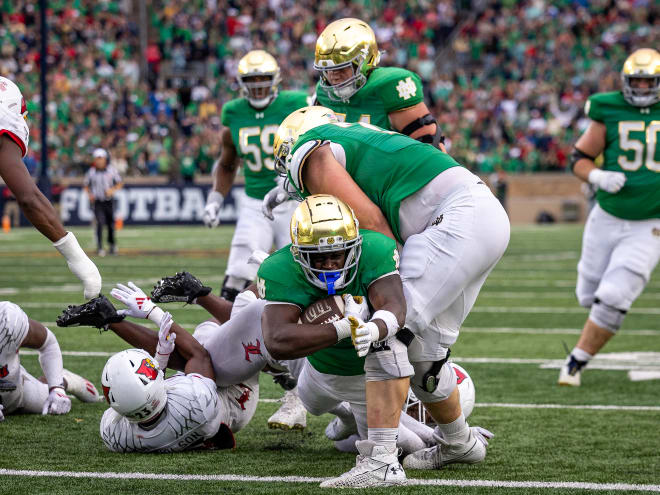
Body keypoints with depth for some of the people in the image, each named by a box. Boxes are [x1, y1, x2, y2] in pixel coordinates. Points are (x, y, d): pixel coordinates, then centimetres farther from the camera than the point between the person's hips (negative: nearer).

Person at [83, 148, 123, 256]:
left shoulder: (112, 170, -2)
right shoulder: (91, 172, -2)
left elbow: (119, 183, 6)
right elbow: (86, 185, 10)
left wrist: (113, 190, -13)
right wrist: (89, 194, -7)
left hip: (109, 201, 1)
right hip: (97, 202, -1)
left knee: (111, 224, 8)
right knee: (100, 223, -15)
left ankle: (112, 243, 33)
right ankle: (99, 247, -13)